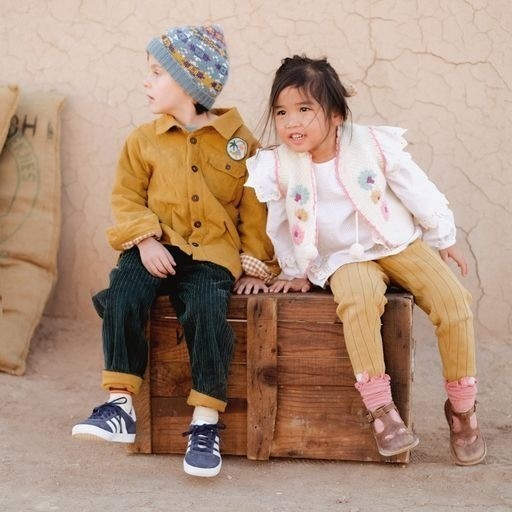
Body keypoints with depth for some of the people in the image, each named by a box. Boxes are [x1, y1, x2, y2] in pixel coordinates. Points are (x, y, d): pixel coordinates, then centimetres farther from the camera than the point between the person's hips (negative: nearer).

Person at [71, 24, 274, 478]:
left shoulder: (239, 139, 4)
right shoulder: (144, 140, 8)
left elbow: (255, 209, 9)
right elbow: (126, 198, 7)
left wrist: (255, 266, 6)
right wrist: (145, 238, -12)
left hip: (213, 253, -2)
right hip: (157, 248, 2)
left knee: (206, 309, -29)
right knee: (122, 298, -26)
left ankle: (206, 423, -19)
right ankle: (121, 405, -20)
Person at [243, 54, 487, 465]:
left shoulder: (374, 146, -12)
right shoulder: (279, 168, -10)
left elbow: (420, 193, 1)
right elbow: (280, 226, 8)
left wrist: (443, 240, 10)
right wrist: (297, 272, 14)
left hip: (401, 244, 1)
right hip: (344, 259, -1)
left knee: (453, 300, -20)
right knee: (359, 298, -36)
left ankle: (462, 408, -2)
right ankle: (380, 407, -30)